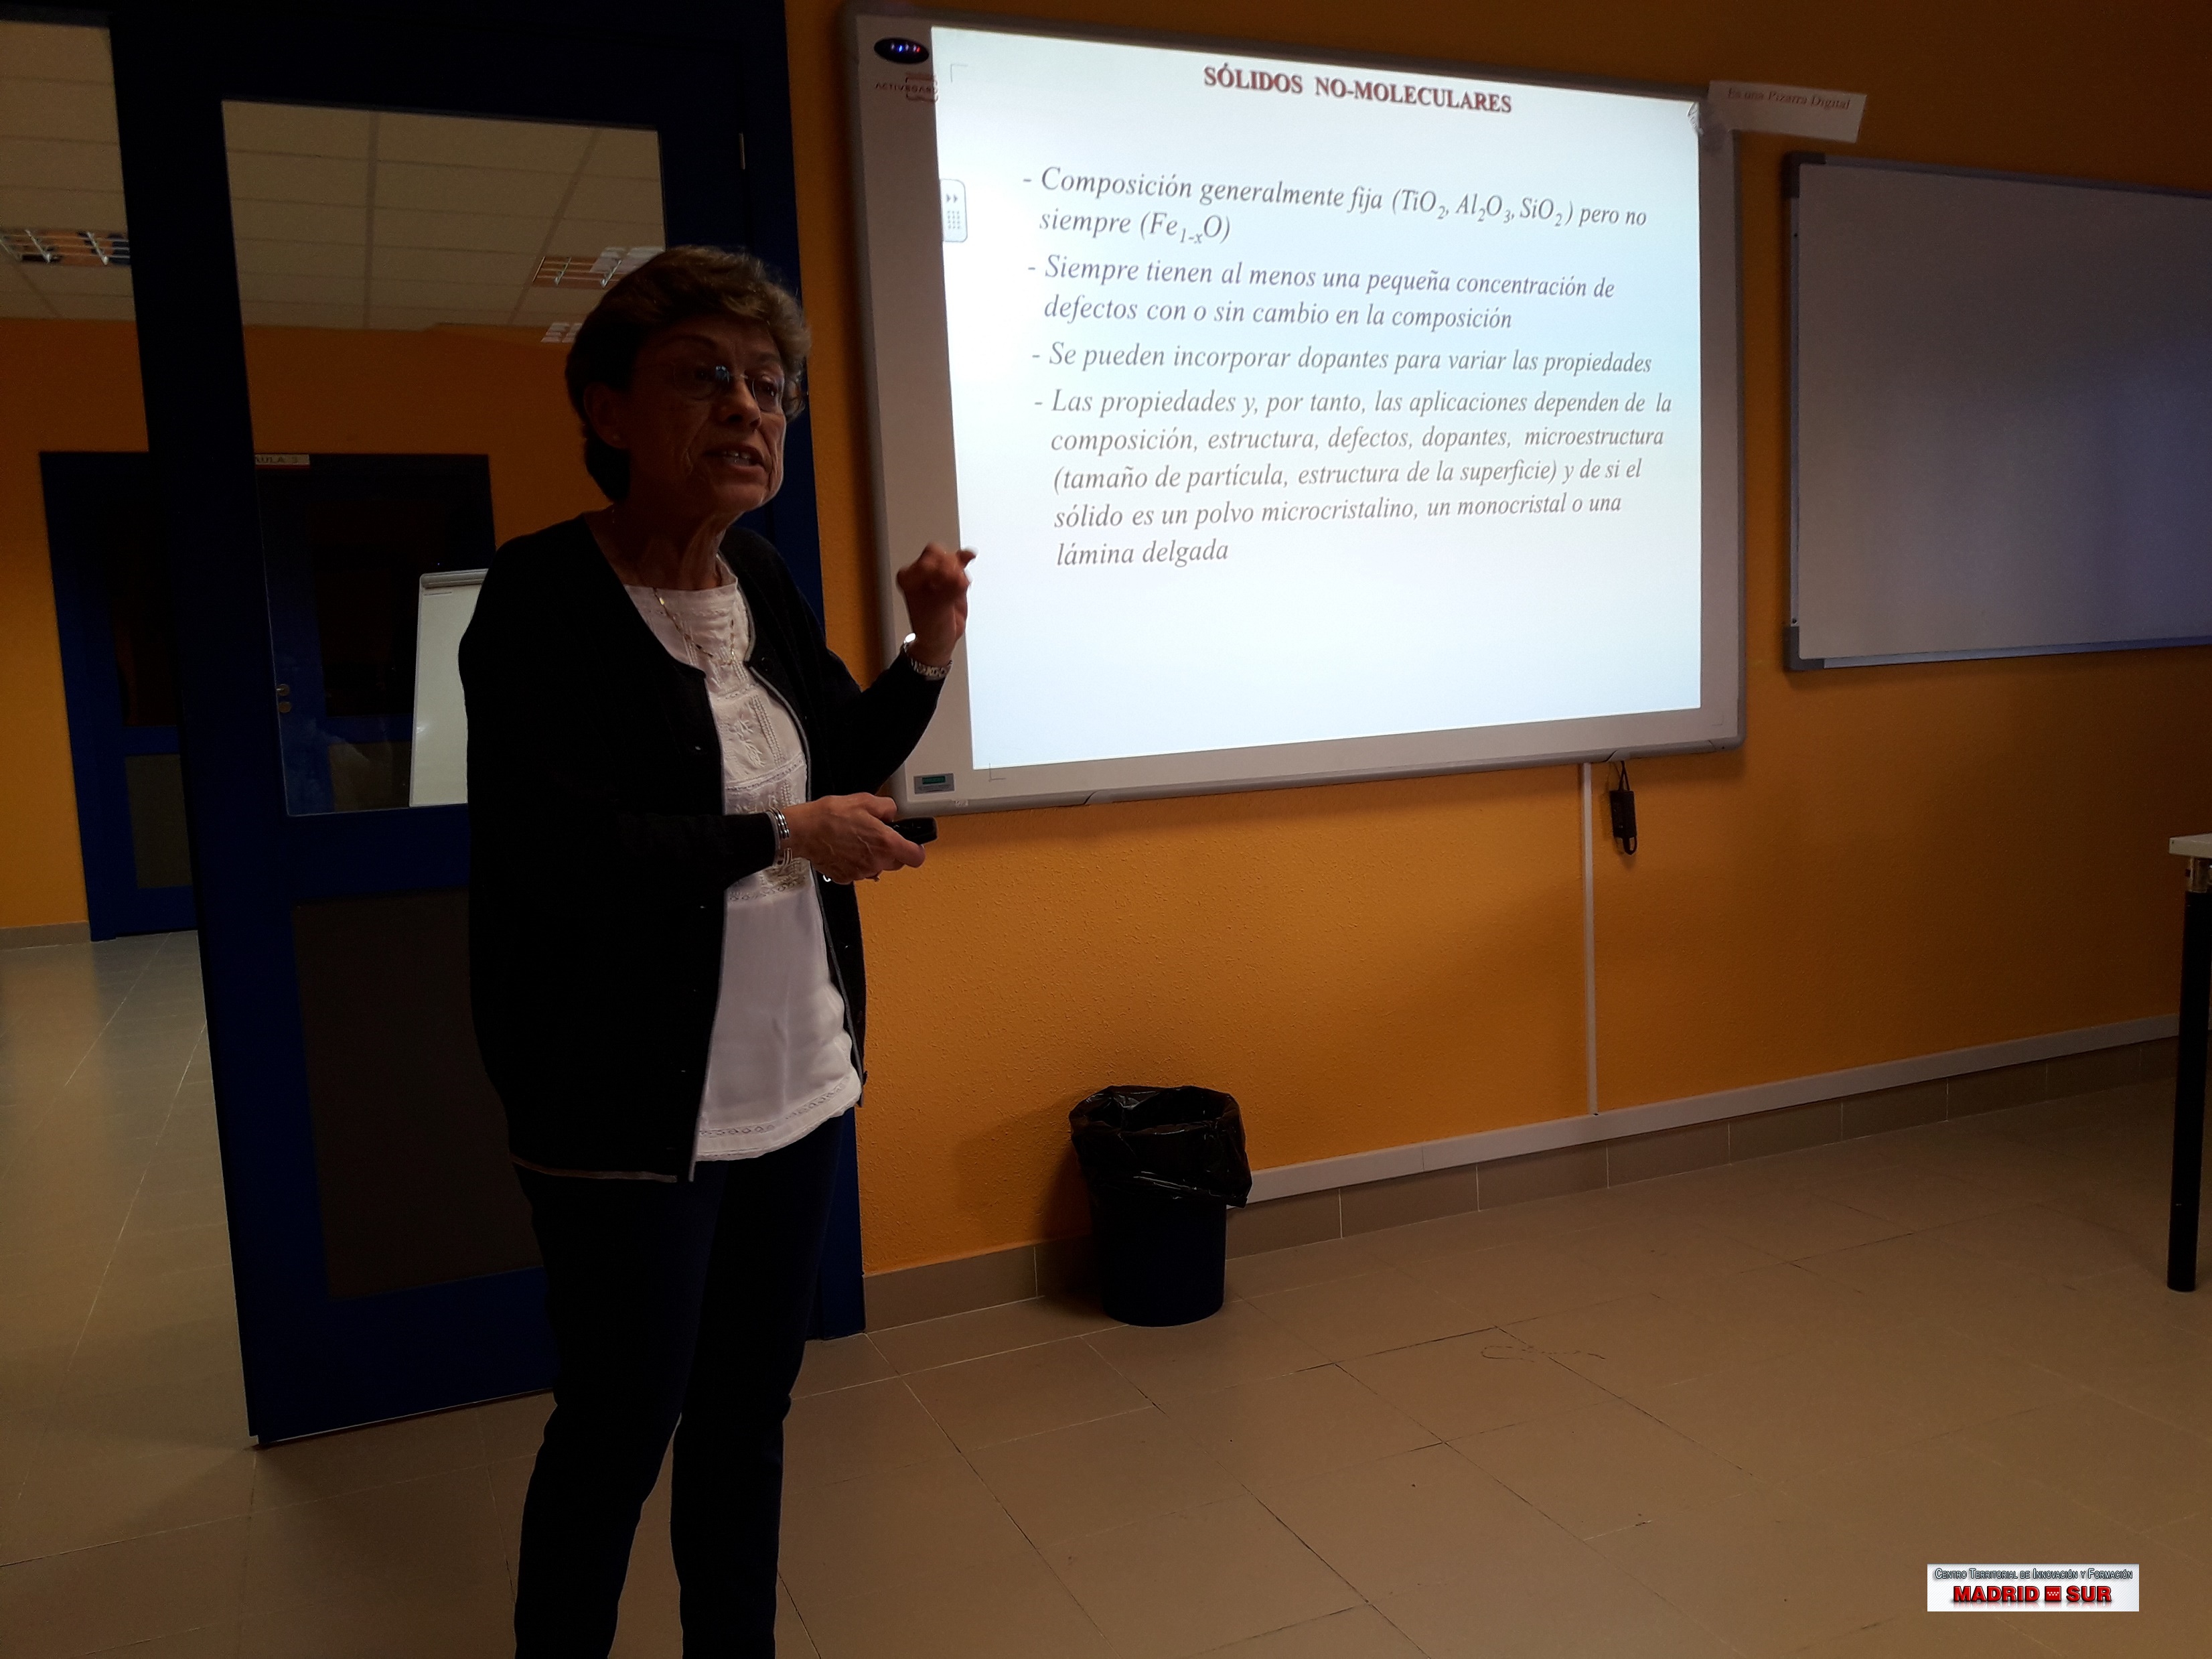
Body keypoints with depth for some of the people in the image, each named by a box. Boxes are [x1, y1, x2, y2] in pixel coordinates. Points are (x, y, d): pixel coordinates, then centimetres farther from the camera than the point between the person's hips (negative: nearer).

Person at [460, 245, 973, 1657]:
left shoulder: (764, 582, 5)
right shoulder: (543, 601, -15)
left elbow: (840, 762, 17)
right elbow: (555, 851, -26)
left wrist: (930, 652, 1)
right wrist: (788, 838, -19)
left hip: (800, 1084, 7)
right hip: (638, 1112, -6)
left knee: (751, 1408, 20)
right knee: (618, 1432, 8)